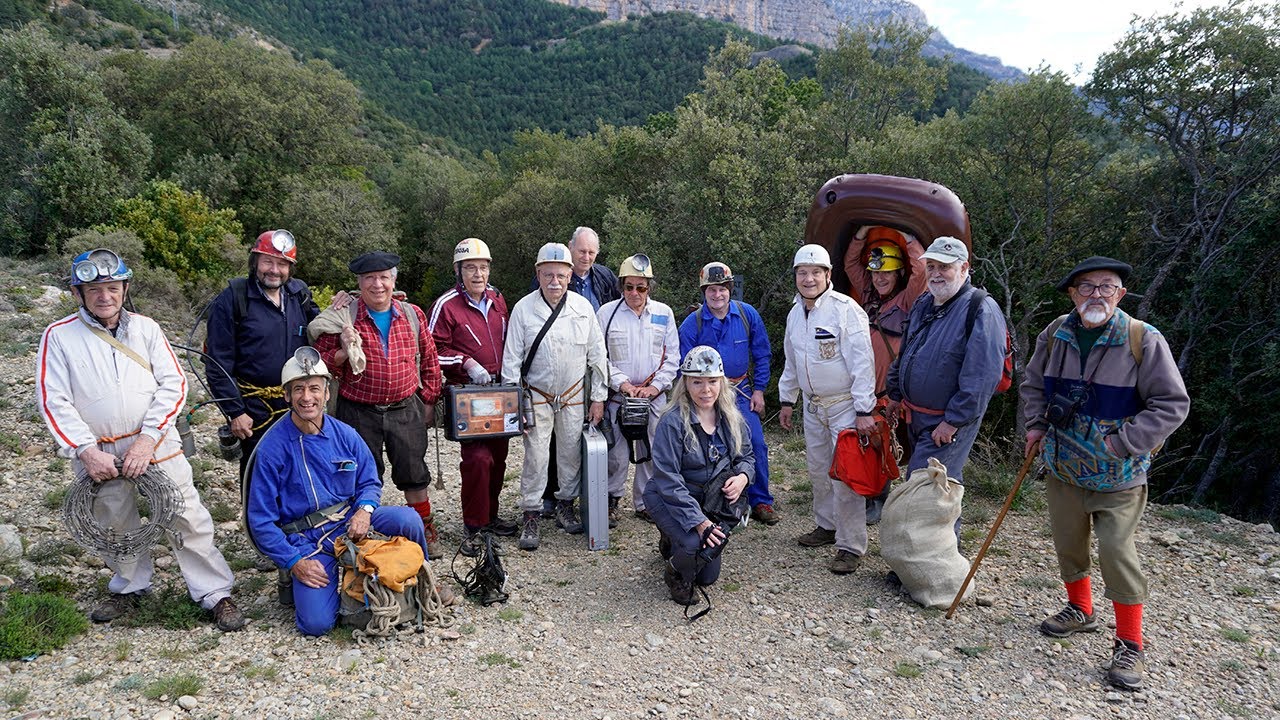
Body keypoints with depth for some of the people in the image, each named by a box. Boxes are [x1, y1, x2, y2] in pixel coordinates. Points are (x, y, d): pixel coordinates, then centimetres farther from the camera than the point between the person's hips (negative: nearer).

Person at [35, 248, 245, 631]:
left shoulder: (145, 327, 2)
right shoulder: (59, 336, 0)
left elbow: (173, 384, -2)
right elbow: (53, 401, -4)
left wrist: (147, 438, -11)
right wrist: (86, 451, -12)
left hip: (156, 445, 0)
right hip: (98, 454, 1)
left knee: (188, 519, 0)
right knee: (115, 526, 17)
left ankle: (215, 593, 10)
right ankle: (129, 587, 40)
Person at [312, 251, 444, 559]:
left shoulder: (413, 314, 3)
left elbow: (429, 360, 12)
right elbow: (319, 362, -2)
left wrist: (429, 401, 10)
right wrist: (343, 352, -21)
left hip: (406, 410, 2)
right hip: (359, 414, -2)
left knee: (414, 473, 11)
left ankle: (426, 531, 29)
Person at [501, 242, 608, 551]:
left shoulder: (582, 306, -2)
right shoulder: (523, 309, -8)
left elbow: (596, 354, 4)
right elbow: (512, 359, -4)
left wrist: (598, 397, 3)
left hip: (574, 397, 2)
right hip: (537, 397, -2)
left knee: (571, 453, 11)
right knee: (536, 456, -3)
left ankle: (566, 505, 29)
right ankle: (531, 516, 10)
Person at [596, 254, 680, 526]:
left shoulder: (664, 314, 6)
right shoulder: (606, 313, -1)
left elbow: (672, 356, 6)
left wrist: (656, 386, -6)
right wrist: (622, 383, -12)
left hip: (655, 396, 2)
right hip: (618, 396, -2)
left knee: (652, 452, 7)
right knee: (617, 454, -3)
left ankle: (645, 502, 24)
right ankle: (611, 501, 18)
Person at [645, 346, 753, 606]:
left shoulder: (731, 417, -6)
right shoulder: (672, 423, -24)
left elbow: (746, 456, 8)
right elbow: (669, 481, -25)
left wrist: (742, 477, -17)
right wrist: (699, 522, -32)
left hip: (713, 500, 6)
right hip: (670, 499, -5)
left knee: (708, 577, 11)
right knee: (698, 543, -34)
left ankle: (673, 541, 41)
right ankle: (676, 574, 1)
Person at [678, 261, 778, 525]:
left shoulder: (747, 314, -5)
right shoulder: (692, 323, -9)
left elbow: (762, 355, 5)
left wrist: (758, 390, 2)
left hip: (741, 392, 1)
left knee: (756, 444, -5)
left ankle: (760, 502, 9)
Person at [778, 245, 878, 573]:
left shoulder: (845, 309, -17)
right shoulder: (795, 313, 7)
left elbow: (862, 363, -19)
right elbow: (791, 362, 18)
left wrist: (864, 411, -20)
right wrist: (787, 400, 19)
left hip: (845, 406, -7)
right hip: (813, 405, 8)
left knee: (845, 476, -8)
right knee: (818, 469, 17)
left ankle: (851, 546, 2)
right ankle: (827, 525, 34)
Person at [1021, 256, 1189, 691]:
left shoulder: (1143, 340, -14)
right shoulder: (1055, 336, -1)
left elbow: (1172, 405, -12)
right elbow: (1033, 385, 16)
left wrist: (1123, 442, -18)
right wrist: (1035, 424, 2)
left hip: (1118, 475, -4)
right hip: (1062, 467, 5)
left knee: (1117, 550, -6)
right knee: (1067, 543, 15)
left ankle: (1130, 646, 9)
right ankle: (1080, 610, 39)